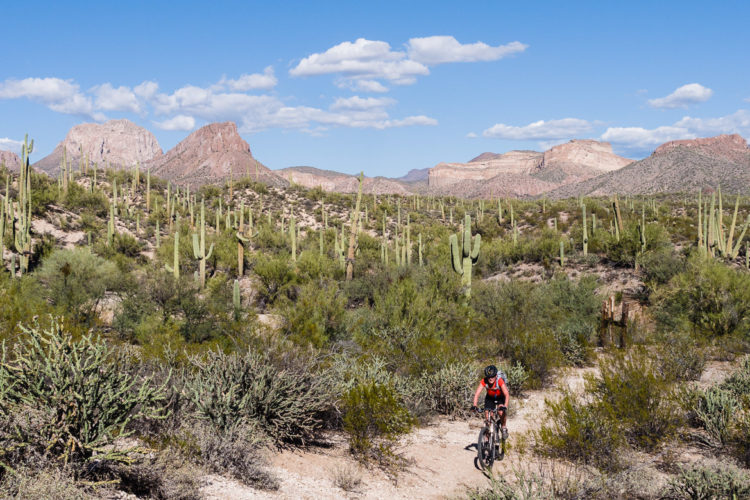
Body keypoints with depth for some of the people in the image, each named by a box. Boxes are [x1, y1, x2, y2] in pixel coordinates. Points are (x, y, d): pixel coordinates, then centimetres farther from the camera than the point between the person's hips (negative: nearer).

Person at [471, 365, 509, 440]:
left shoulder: (500, 381, -35)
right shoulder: (484, 381, -29)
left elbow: (507, 395, -41)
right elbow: (477, 394, -35)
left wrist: (505, 406, -56)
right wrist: (475, 405, -50)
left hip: (500, 398, -2)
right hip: (490, 398, 2)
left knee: (501, 412, -28)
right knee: (487, 416, -11)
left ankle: (504, 428, -2)